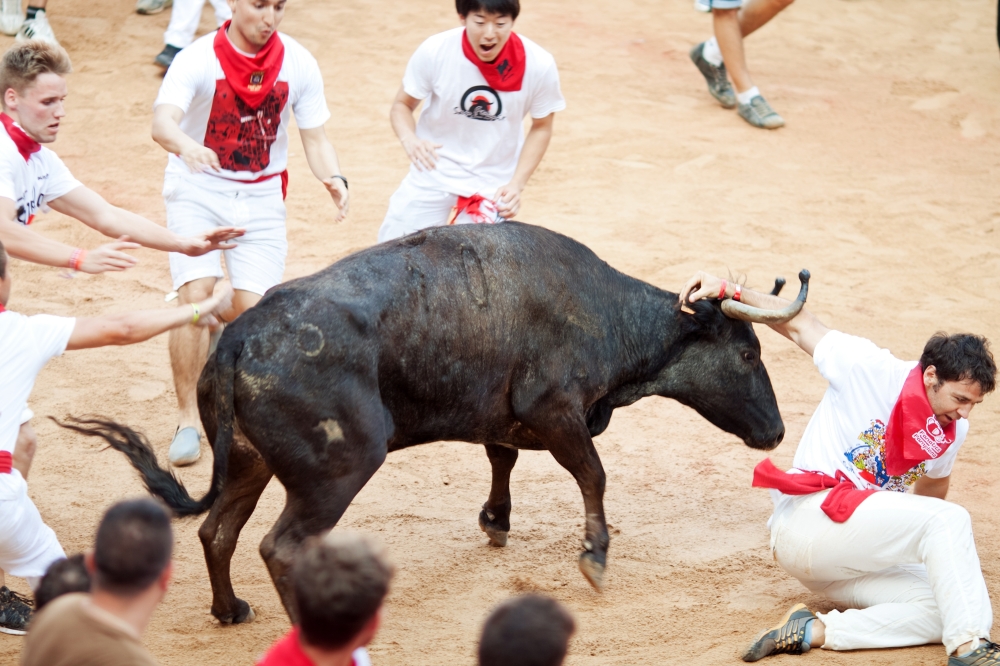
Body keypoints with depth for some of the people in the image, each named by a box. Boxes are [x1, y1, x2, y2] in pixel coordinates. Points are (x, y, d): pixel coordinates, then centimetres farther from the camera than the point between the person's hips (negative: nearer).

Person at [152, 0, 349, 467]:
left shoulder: (298, 63, -7)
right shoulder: (198, 59, -17)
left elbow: (314, 137, 0)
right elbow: (162, 121, -33)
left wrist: (333, 178, -21)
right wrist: (186, 145, -56)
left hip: (262, 196, 3)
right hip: (198, 188, -2)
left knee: (253, 309, -6)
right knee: (196, 294, -20)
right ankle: (188, 420, -8)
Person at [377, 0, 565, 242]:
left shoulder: (539, 64, -19)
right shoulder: (434, 52, -20)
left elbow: (541, 127, -2)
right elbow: (402, 105, -5)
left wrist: (516, 184, -12)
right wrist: (409, 139, -27)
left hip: (494, 186, 0)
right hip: (432, 176, 0)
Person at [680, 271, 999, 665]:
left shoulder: (951, 431, 9)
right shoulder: (872, 370, -8)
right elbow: (800, 325, -2)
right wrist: (729, 291, -9)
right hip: (807, 519, -8)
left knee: (941, 611, -16)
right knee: (950, 520, -23)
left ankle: (815, 631, -25)